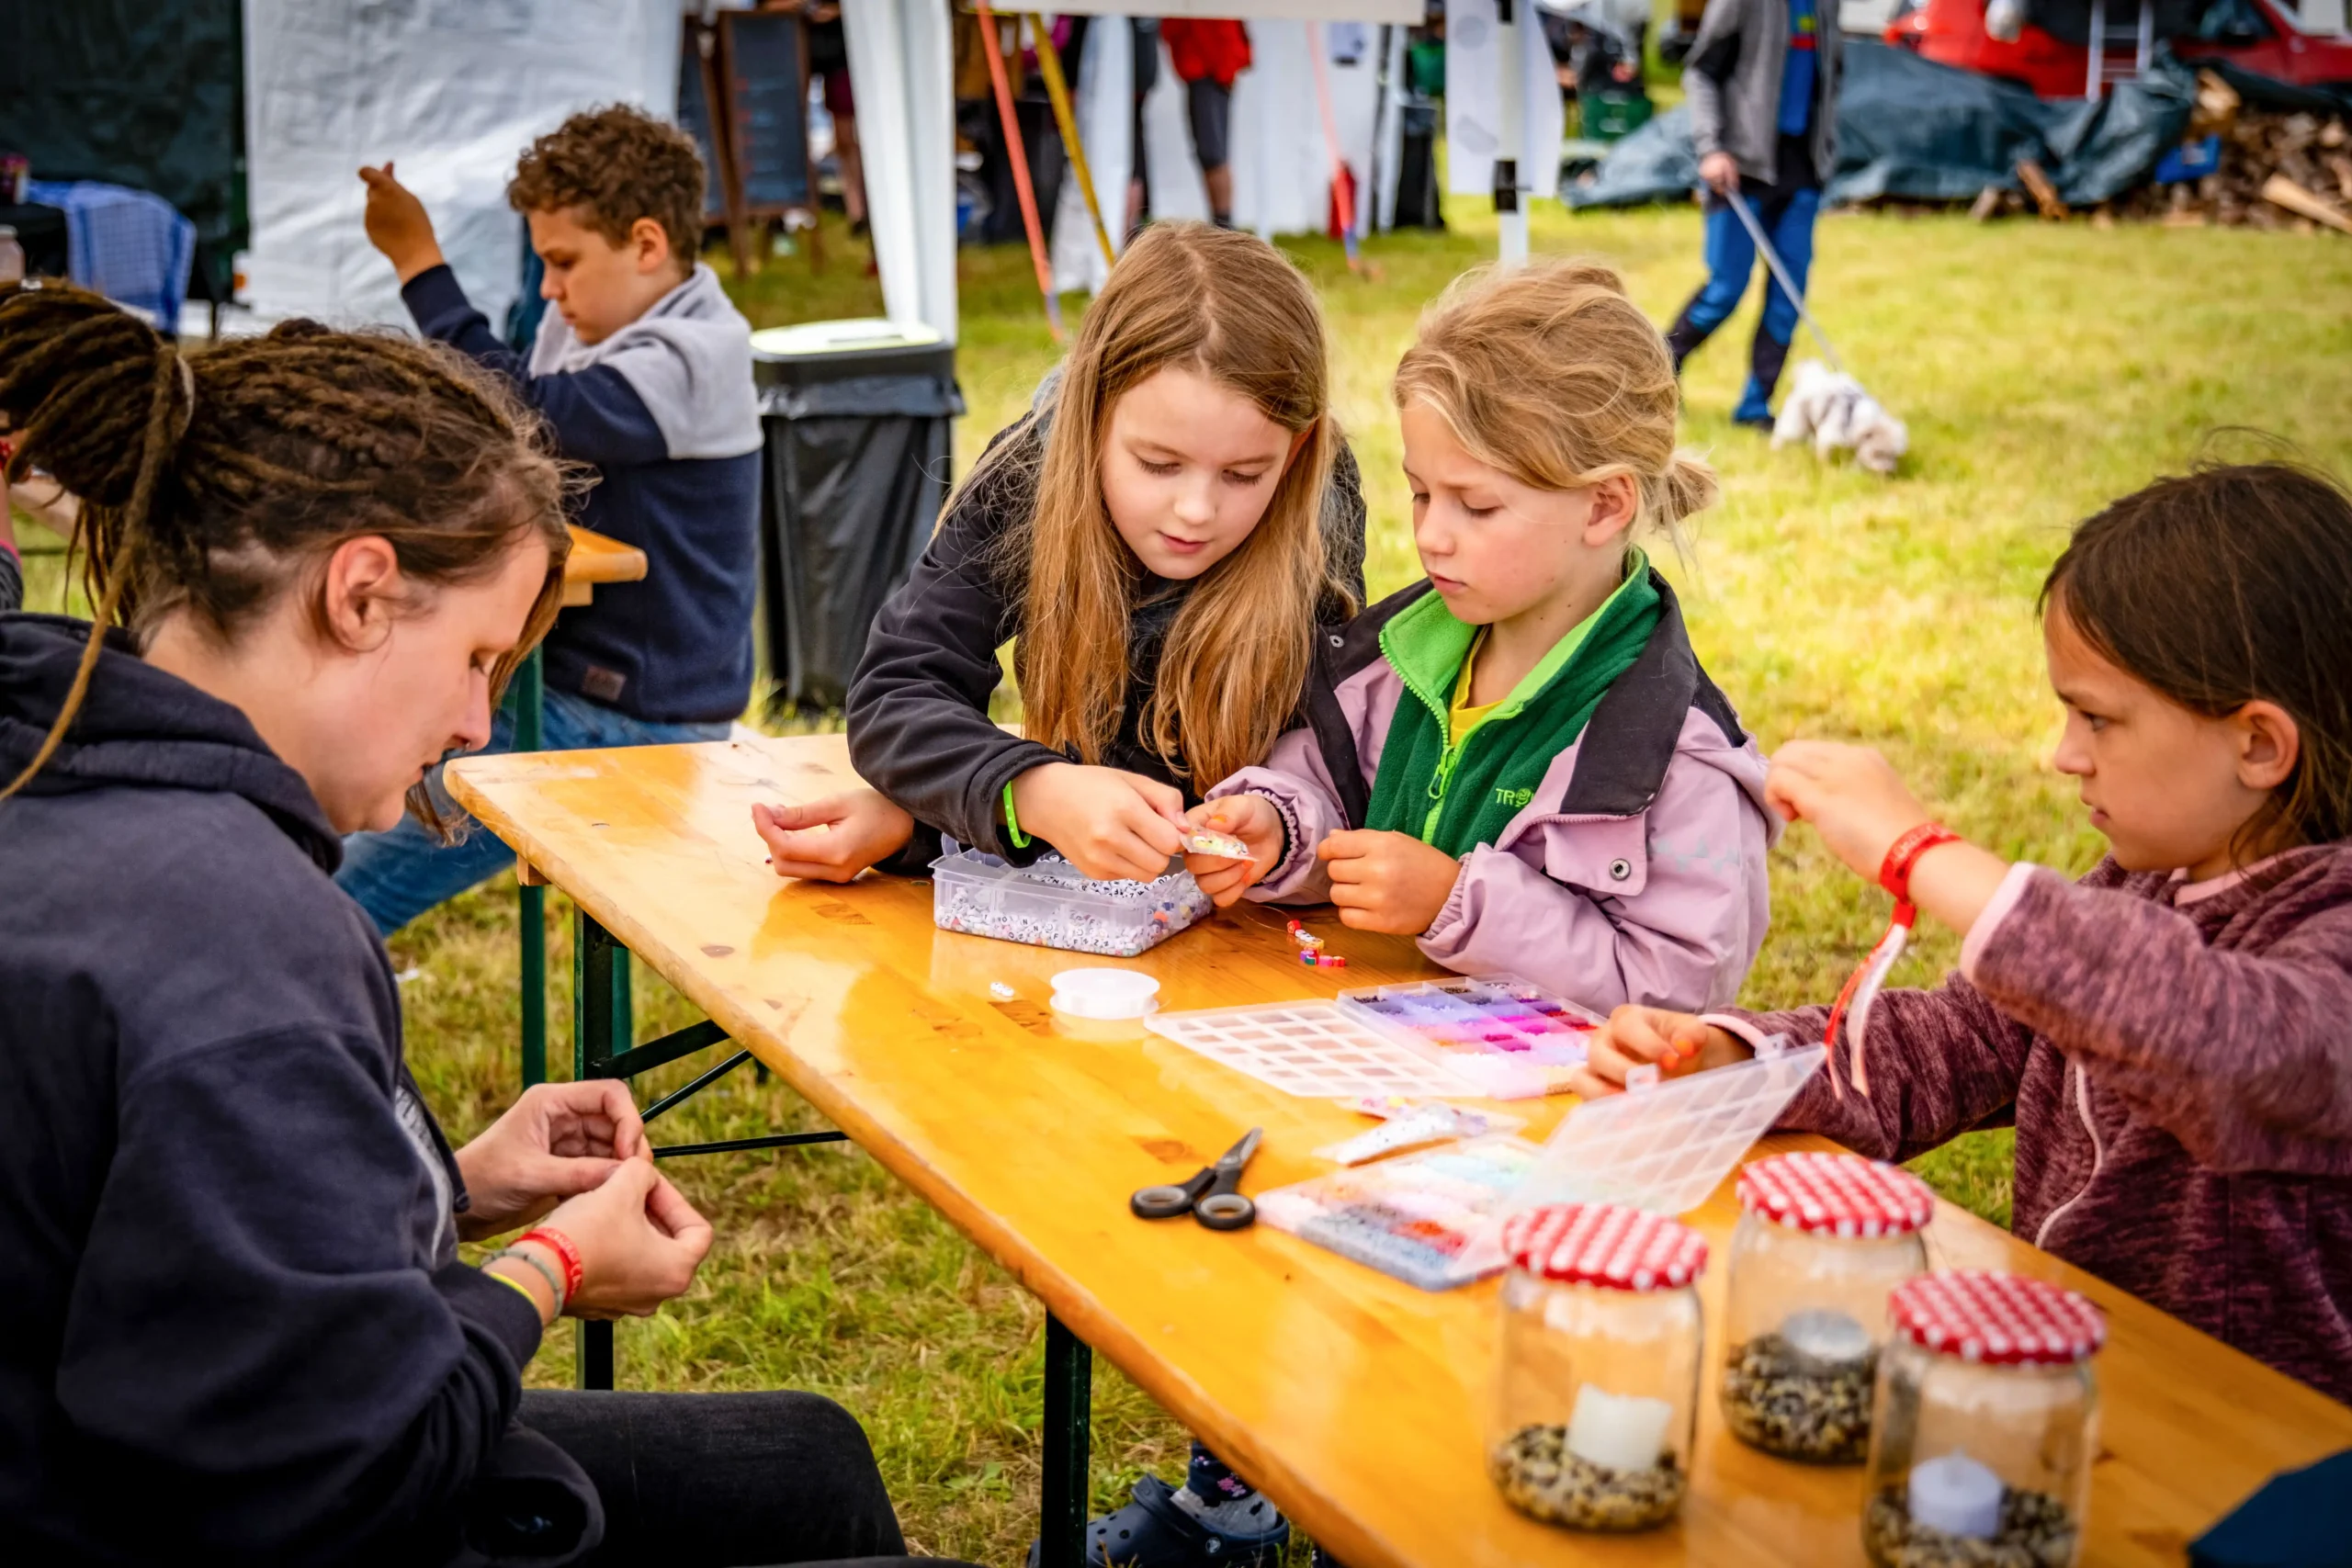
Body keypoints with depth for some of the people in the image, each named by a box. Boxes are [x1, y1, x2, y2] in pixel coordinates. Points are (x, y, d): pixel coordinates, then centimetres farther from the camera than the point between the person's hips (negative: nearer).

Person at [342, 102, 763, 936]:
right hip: (568, 680, 10)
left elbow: (524, 417, -30)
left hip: (635, 726, -10)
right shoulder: (602, 328, 11)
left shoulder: (692, 358, -19)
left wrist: (420, 262, -24)